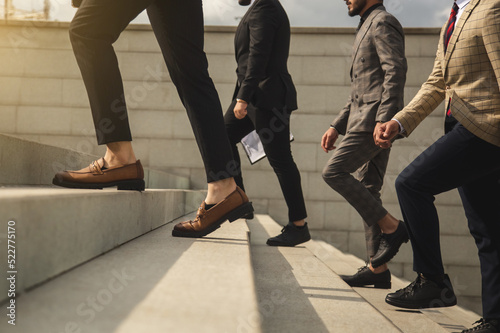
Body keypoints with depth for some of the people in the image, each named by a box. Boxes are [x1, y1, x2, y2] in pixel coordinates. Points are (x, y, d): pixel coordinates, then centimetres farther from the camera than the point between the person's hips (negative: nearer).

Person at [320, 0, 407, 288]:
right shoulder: (368, 28, 28)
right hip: (365, 120, 10)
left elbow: (397, 70, -17)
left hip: (375, 120, -10)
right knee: (367, 190, 5)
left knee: (334, 172, -16)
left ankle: (391, 226, -10)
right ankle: (378, 268, 7)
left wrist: (384, 119, -26)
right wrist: (337, 126, 20)